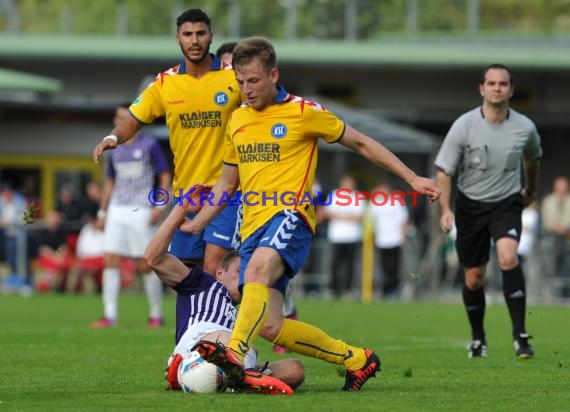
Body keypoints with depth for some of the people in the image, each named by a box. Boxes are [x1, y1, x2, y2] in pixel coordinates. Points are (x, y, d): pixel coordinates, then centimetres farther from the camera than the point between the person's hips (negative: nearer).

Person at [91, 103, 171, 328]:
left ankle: (156, 315, 9)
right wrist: (102, 212, 16)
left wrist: (159, 206, -9)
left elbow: (165, 176, -1)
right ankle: (109, 314, -3)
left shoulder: (149, 145, -2)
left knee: (146, 264, -3)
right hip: (117, 209, 5)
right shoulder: (115, 150, 12)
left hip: (140, 210, -5)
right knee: (110, 261, -4)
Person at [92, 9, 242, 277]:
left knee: (213, 271, -17)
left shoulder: (234, 77, -4)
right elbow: (134, 121, 7)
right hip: (185, 192, 4)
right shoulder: (164, 83, 3)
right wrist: (113, 138, -15)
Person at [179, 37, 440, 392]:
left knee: (257, 270, -39)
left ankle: (235, 355, -55)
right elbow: (228, 181, 29)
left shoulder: (304, 112, 1)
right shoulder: (237, 120, 17)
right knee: (269, 326, -7)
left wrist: (412, 178, 7)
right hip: (253, 226, 6)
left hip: (290, 218, -6)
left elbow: (360, 143, 10)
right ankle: (355, 358, 11)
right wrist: (197, 223, 21)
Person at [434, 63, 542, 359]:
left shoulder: (525, 128, -8)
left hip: (507, 204, -1)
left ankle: (520, 335, -23)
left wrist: (531, 190, 30)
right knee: (474, 278, 6)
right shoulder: (464, 126, -13)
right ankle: (477, 339, 29)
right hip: (470, 205, 1)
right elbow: (444, 169, -7)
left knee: (508, 258, -27)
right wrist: (445, 208, -19)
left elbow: (532, 158, 16)